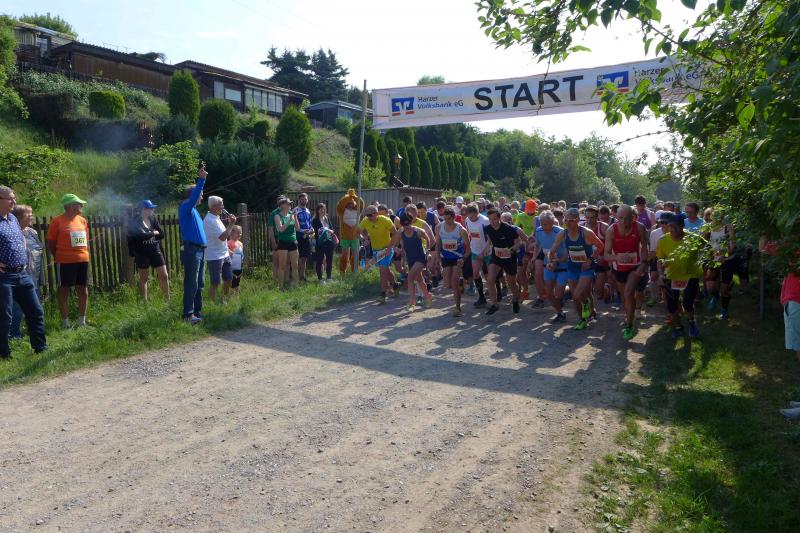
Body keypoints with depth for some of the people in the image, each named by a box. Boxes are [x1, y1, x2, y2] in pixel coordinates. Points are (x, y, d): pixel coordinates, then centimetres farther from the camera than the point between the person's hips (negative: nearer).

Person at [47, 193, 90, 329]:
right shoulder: (57, 221, -6)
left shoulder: (82, 220, 11)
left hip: (83, 261, 6)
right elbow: (51, 244, -3)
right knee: (64, 291, 3)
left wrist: (85, 255, 9)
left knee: (83, 291, 8)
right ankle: (65, 323, 8)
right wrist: (59, 258, -5)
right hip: (66, 262, -6)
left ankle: (82, 321, 18)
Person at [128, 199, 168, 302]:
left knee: (164, 276, 2)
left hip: (155, 251, 4)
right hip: (142, 253, -4)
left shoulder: (153, 219, 3)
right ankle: (145, 301, 15)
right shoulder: (135, 222, -10)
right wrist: (154, 233, -12)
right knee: (144, 279, 7)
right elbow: (142, 236, -26)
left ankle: (168, 300, 12)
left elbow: (161, 235, 1)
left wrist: (148, 235, -10)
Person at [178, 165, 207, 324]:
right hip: (191, 250, -10)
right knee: (191, 284, -9)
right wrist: (201, 179, -31)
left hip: (200, 250, 10)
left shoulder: (193, 209, 18)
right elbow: (193, 196, -24)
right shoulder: (185, 207, -11)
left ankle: (197, 312, 19)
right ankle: (188, 314, -6)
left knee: (199, 284, 12)